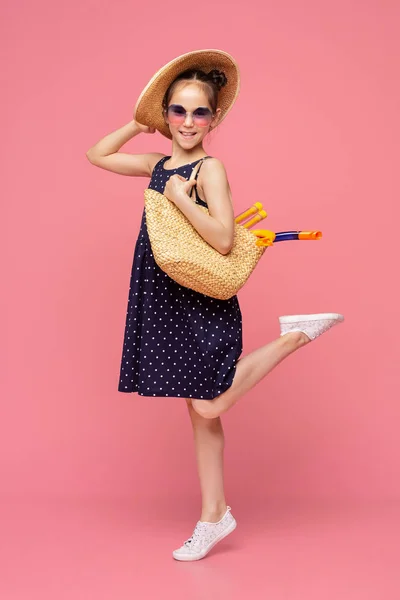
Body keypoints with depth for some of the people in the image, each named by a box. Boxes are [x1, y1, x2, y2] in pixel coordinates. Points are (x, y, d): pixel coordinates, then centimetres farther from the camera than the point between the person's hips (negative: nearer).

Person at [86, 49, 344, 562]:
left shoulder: (210, 169, -12)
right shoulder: (159, 165, 10)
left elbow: (223, 239, -22)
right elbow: (98, 155, 22)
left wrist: (179, 196, -19)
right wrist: (140, 123, 14)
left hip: (203, 303, -7)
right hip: (166, 300, 7)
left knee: (209, 407, -7)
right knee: (200, 411, 10)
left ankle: (295, 335, 6)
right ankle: (213, 516, 20)